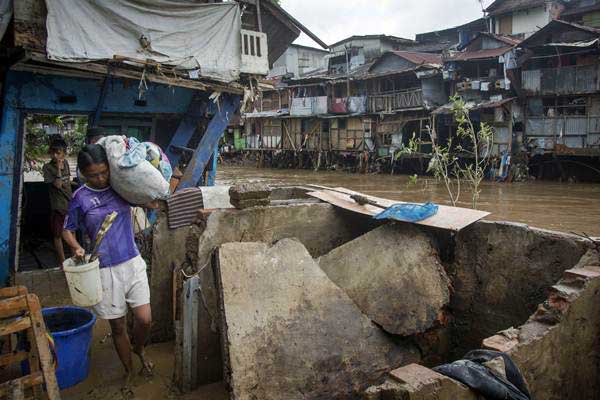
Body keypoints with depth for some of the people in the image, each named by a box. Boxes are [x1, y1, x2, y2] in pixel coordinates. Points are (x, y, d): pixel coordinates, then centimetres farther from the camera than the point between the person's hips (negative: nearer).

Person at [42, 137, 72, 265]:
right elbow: (58, 184, -18)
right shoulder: (47, 167, -11)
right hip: (58, 206, -5)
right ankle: (62, 262, 12)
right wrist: (58, 168, -23)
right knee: (58, 235, 4)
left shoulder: (65, 163, 4)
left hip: (70, 203, 5)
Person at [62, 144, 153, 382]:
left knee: (144, 319, -2)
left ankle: (139, 349, 33)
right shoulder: (80, 197, -6)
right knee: (118, 326, 9)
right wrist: (76, 247, -14)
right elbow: (68, 230, 5)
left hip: (133, 263, 2)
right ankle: (129, 372, 31)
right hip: (105, 270, -2)